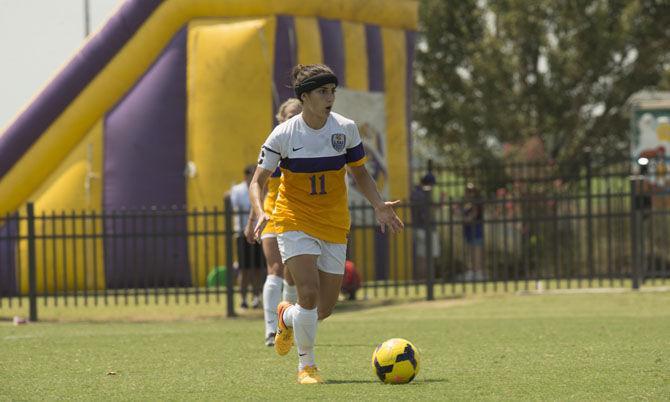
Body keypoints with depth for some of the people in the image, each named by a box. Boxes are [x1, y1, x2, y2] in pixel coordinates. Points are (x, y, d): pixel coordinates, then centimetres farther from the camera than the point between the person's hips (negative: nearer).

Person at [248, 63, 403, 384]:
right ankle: (306, 365, 0)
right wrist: (260, 213, -25)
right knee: (309, 293, -21)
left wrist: (379, 205, -5)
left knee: (324, 308, 2)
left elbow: (360, 172, 10)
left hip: (334, 225, 3)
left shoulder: (345, 129, -4)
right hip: (295, 222, -3)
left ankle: (287, 317, 38)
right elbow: (258, 180, -6)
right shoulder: (283, 134, -11)